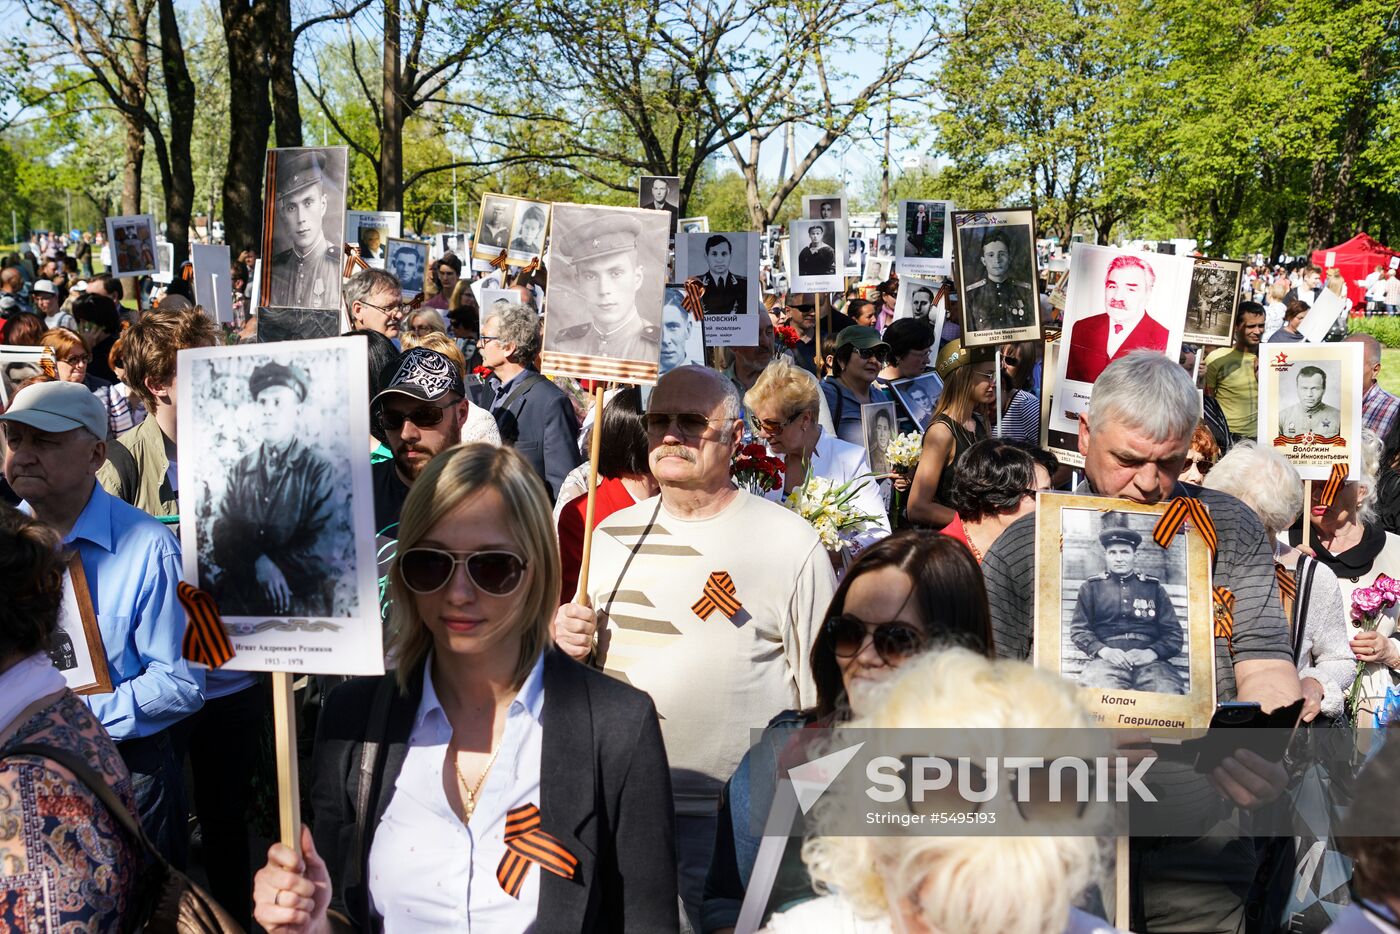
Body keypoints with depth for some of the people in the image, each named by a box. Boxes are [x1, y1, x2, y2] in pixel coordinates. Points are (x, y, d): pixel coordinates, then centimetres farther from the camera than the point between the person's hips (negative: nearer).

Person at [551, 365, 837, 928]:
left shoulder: (791, 543, -6)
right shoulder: (613, 534, 9)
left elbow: (824, 697, -2)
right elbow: (579, 667, 20)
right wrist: (567, 639, -3)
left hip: (740, 822, -4)